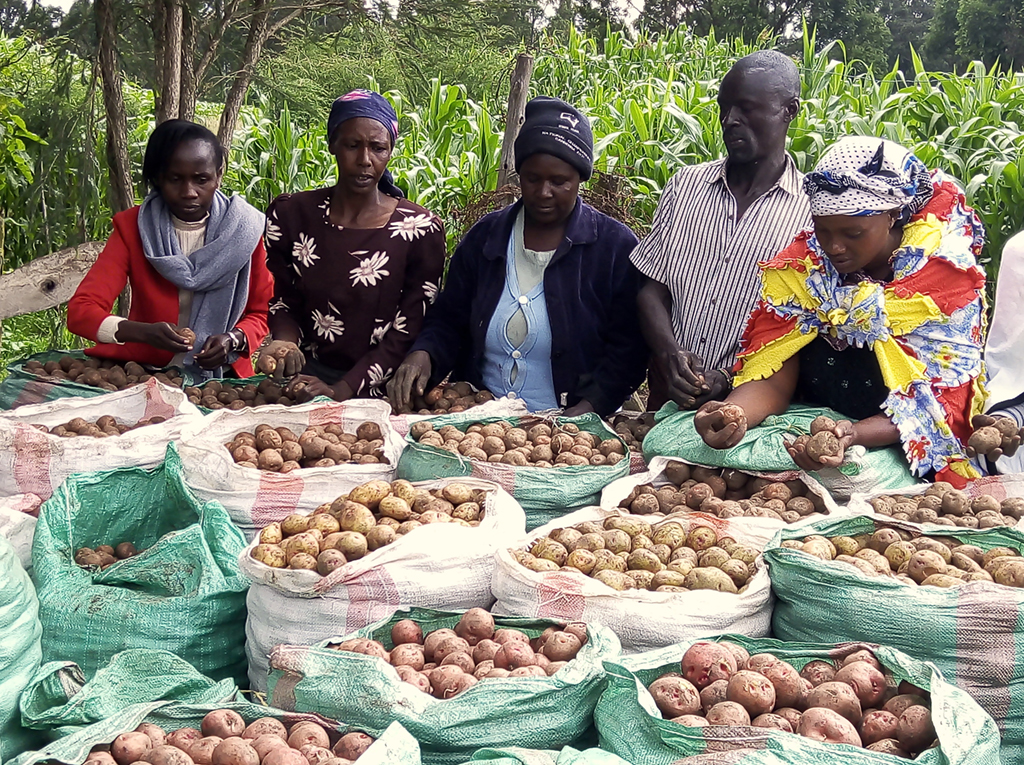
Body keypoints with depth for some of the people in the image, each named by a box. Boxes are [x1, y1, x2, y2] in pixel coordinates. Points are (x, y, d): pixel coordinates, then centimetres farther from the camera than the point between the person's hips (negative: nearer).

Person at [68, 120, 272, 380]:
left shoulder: (243, 229, -1)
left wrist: (233, 339, -16)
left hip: (222, 377, 0)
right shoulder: (133, 227, -2)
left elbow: (259, 314, 7)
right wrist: (145, 332, -30)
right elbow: (80, 312, -11)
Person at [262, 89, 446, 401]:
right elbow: (282, 302, 12)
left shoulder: (421, 229, -3)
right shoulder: (289, 214, 6)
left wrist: (340, 391, -14)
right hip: (306, 381, 2)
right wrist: (285, 342, -11)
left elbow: (408, 332, -5)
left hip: (381, 391, -1)